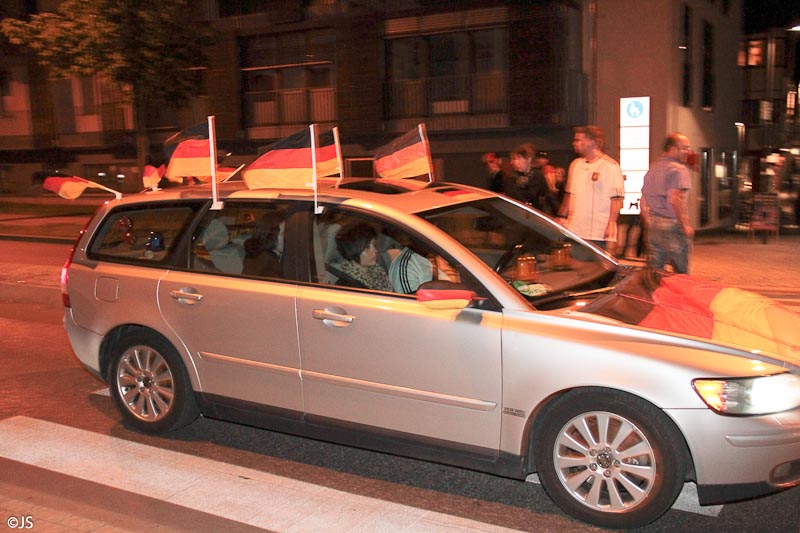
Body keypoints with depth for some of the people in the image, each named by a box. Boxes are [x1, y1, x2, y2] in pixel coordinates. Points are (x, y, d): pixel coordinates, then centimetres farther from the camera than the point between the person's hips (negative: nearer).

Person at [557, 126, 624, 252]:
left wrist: (611, 225, -16)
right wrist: (561, 217, 14)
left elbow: (617, 199, -9)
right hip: (575, 230, 6)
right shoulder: (575, 164, 15)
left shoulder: (610, 166, -5)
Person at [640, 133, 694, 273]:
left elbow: (643, 202, 18)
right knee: (680, 272, 2)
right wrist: (685, 225, -16)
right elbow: (675, 200, -21)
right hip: (672, 225, -7)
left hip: (652, 225, 7)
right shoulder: (679, 169, -10)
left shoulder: (652, 169, 16)